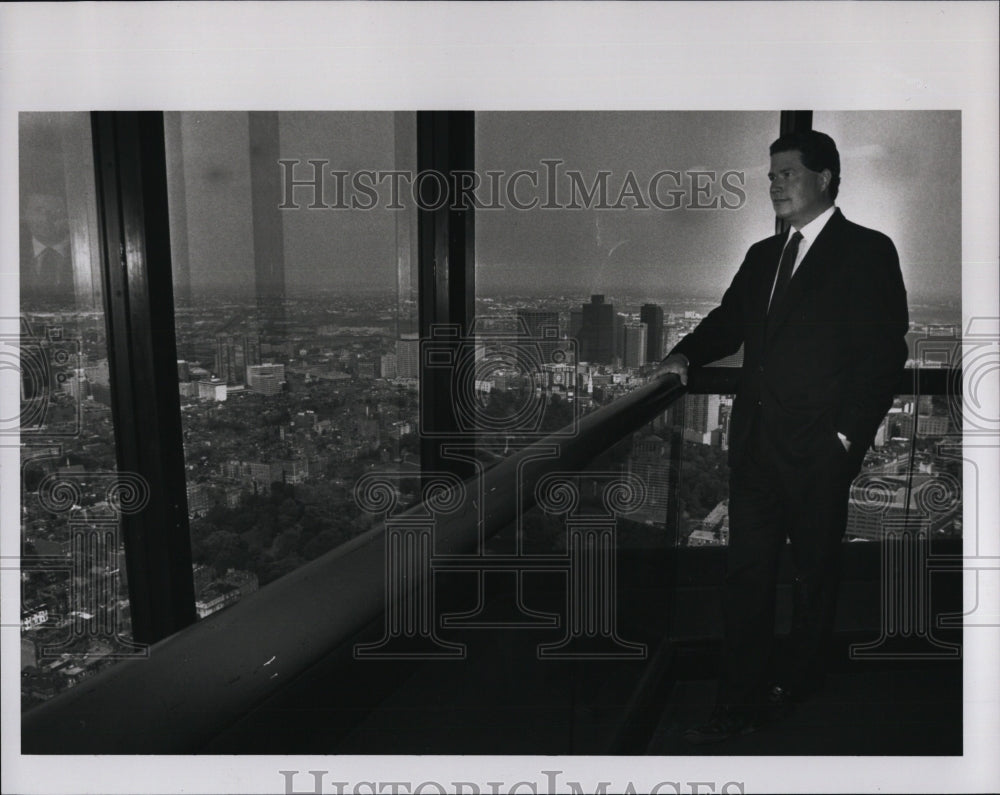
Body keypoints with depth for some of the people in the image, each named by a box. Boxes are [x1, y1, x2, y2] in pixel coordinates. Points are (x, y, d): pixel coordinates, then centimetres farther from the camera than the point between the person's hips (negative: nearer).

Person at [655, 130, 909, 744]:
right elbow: (728, 320, 20)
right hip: (755, 441, 5)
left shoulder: (867, 252, -3)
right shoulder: (763, 255, 15)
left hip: (818, 448, -5)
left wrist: (848, 435, -13)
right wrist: (686, 355, 0)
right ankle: (741, 704, 14)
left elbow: (885, 352, -8)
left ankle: (798, 681, 33)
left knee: (814, 570, 12)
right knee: (747, 572, 5)